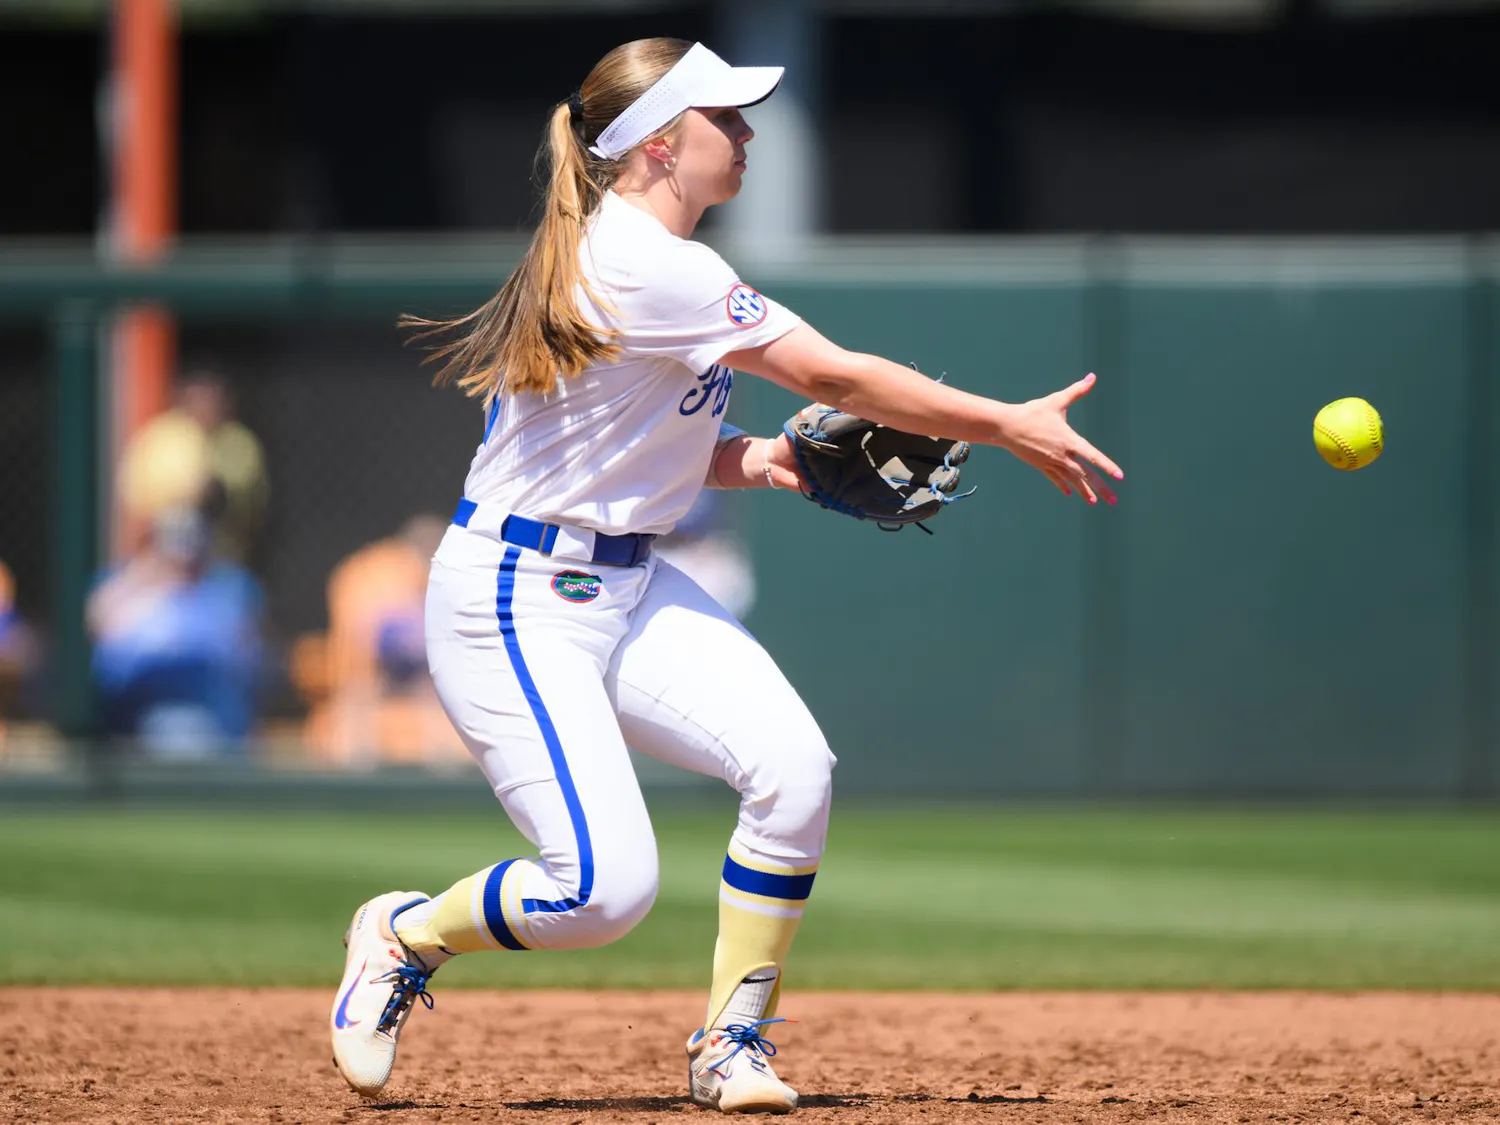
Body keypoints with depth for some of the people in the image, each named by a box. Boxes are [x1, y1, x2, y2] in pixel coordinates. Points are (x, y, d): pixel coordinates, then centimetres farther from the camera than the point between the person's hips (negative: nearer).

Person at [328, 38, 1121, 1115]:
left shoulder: (655, 259, 10)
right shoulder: (642, 264, -22)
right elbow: (837, 377, -21)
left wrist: (759, 459, -1)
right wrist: (1010, 427, -16)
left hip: (628, 585, 9)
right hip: (515, 603, -9)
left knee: (793, 764, -12)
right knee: (605, 887, -17)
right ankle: (404, 934, 12)